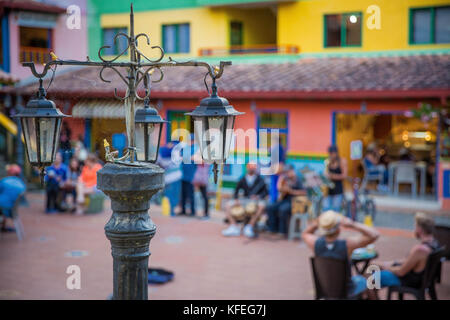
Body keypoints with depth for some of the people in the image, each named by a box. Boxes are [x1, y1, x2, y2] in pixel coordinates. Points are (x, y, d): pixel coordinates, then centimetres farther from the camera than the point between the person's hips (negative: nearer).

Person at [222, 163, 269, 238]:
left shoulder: (260, 179, 1)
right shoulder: (243, 179, 11)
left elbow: (266, 192, -6)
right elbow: (236, 190, 11)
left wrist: (258, 196, -25)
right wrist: (236, 199, -8)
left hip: (257, 200, -4)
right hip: (245, 200, 4)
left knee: (262, 205, -38)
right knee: (229, 205, -15)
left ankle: (249, 227, -34)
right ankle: (234, 227, -23)